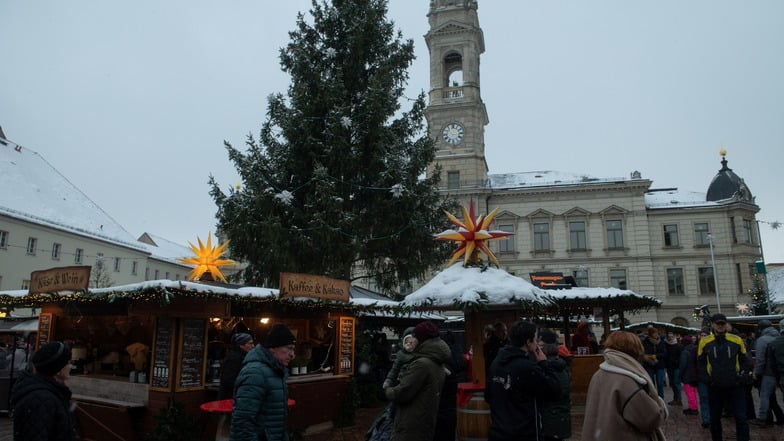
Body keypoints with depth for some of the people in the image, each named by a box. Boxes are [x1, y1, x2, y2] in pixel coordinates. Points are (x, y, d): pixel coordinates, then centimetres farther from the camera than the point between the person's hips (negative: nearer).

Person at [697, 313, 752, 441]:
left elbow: (745, 361, 8)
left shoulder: (737, 340, -3)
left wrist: (742, 376, -5)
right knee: (715, 419, 12)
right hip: (715, 387, 1)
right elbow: (701, 363, 7)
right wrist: (706, 379, -5)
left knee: (741, 418, -1)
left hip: (735, 386, -1)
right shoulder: (704, 342, -3)